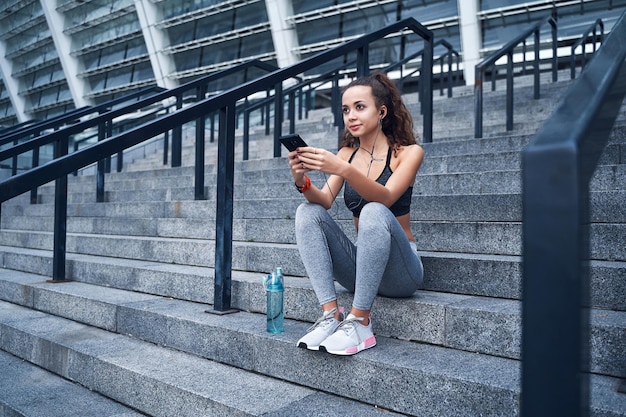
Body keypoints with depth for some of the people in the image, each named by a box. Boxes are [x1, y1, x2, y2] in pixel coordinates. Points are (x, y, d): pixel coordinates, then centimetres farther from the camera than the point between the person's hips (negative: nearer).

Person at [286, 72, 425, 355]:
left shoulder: (408, 152, -4)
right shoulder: (346, 153, 8)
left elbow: (385, 198, -24)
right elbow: (325, 201, -8)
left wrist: (343, 170, -39)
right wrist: (302, 181, -28)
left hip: (399, 271, -4)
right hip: (360, 266, 4)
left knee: (374, 212, -32)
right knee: (307, 212, -15)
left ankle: (360, 322, -29)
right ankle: (330, 313, -23)